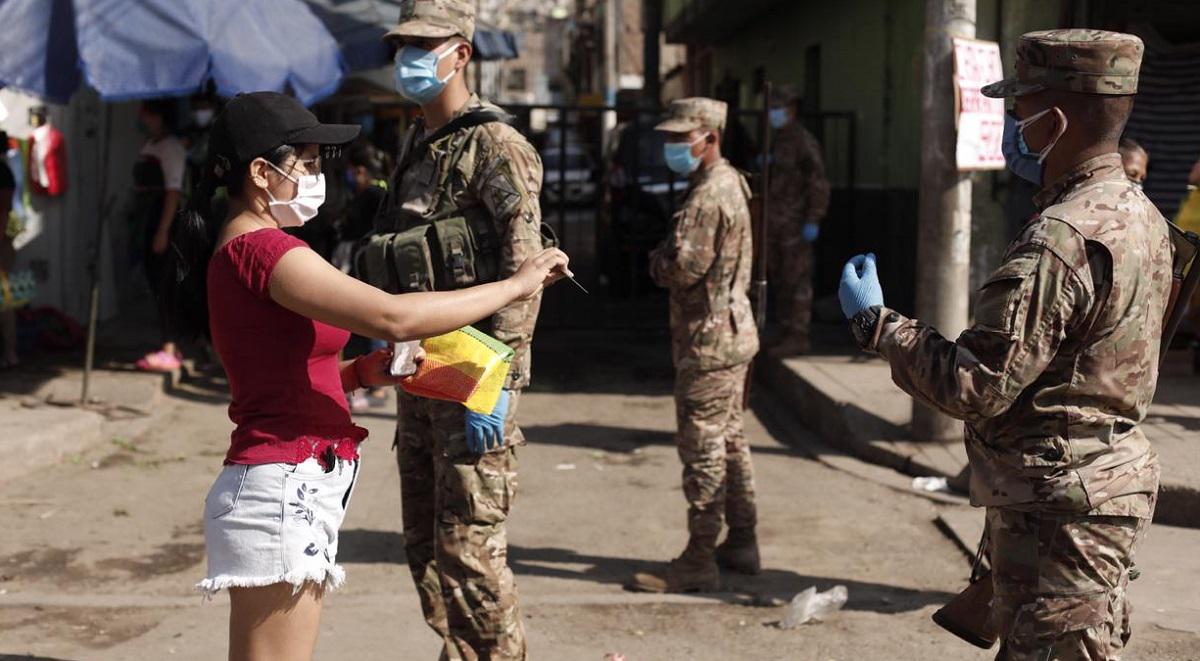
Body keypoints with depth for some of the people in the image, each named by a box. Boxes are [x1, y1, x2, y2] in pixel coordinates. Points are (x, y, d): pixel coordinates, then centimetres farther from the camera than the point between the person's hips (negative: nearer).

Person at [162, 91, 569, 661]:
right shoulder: (261, 249, -15)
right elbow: (395, 317, -25)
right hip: (281, 491, -10)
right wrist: (514, 285, -15)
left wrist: (360, 374, 4)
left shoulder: (236, 250, 16)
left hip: (296, 496, 10)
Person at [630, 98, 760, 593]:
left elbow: (683, 268, -25)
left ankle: (699, 560, -1)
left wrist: (657, 260, -5)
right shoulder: (730, 183, 14)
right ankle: (741, 542, 26)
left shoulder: (708, 196, -20)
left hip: (709, 339, -11)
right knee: (729, 439, 17)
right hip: (732, 332, 11)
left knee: (702, 448, -6)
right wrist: (668, 261, 2)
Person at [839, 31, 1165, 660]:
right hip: (1113, 482, 11)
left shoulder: (1059, 241, -24)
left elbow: (973, 387, -24)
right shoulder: (1141, 216, 7)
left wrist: (876, 323, -9)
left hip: (1058, 505, -11)